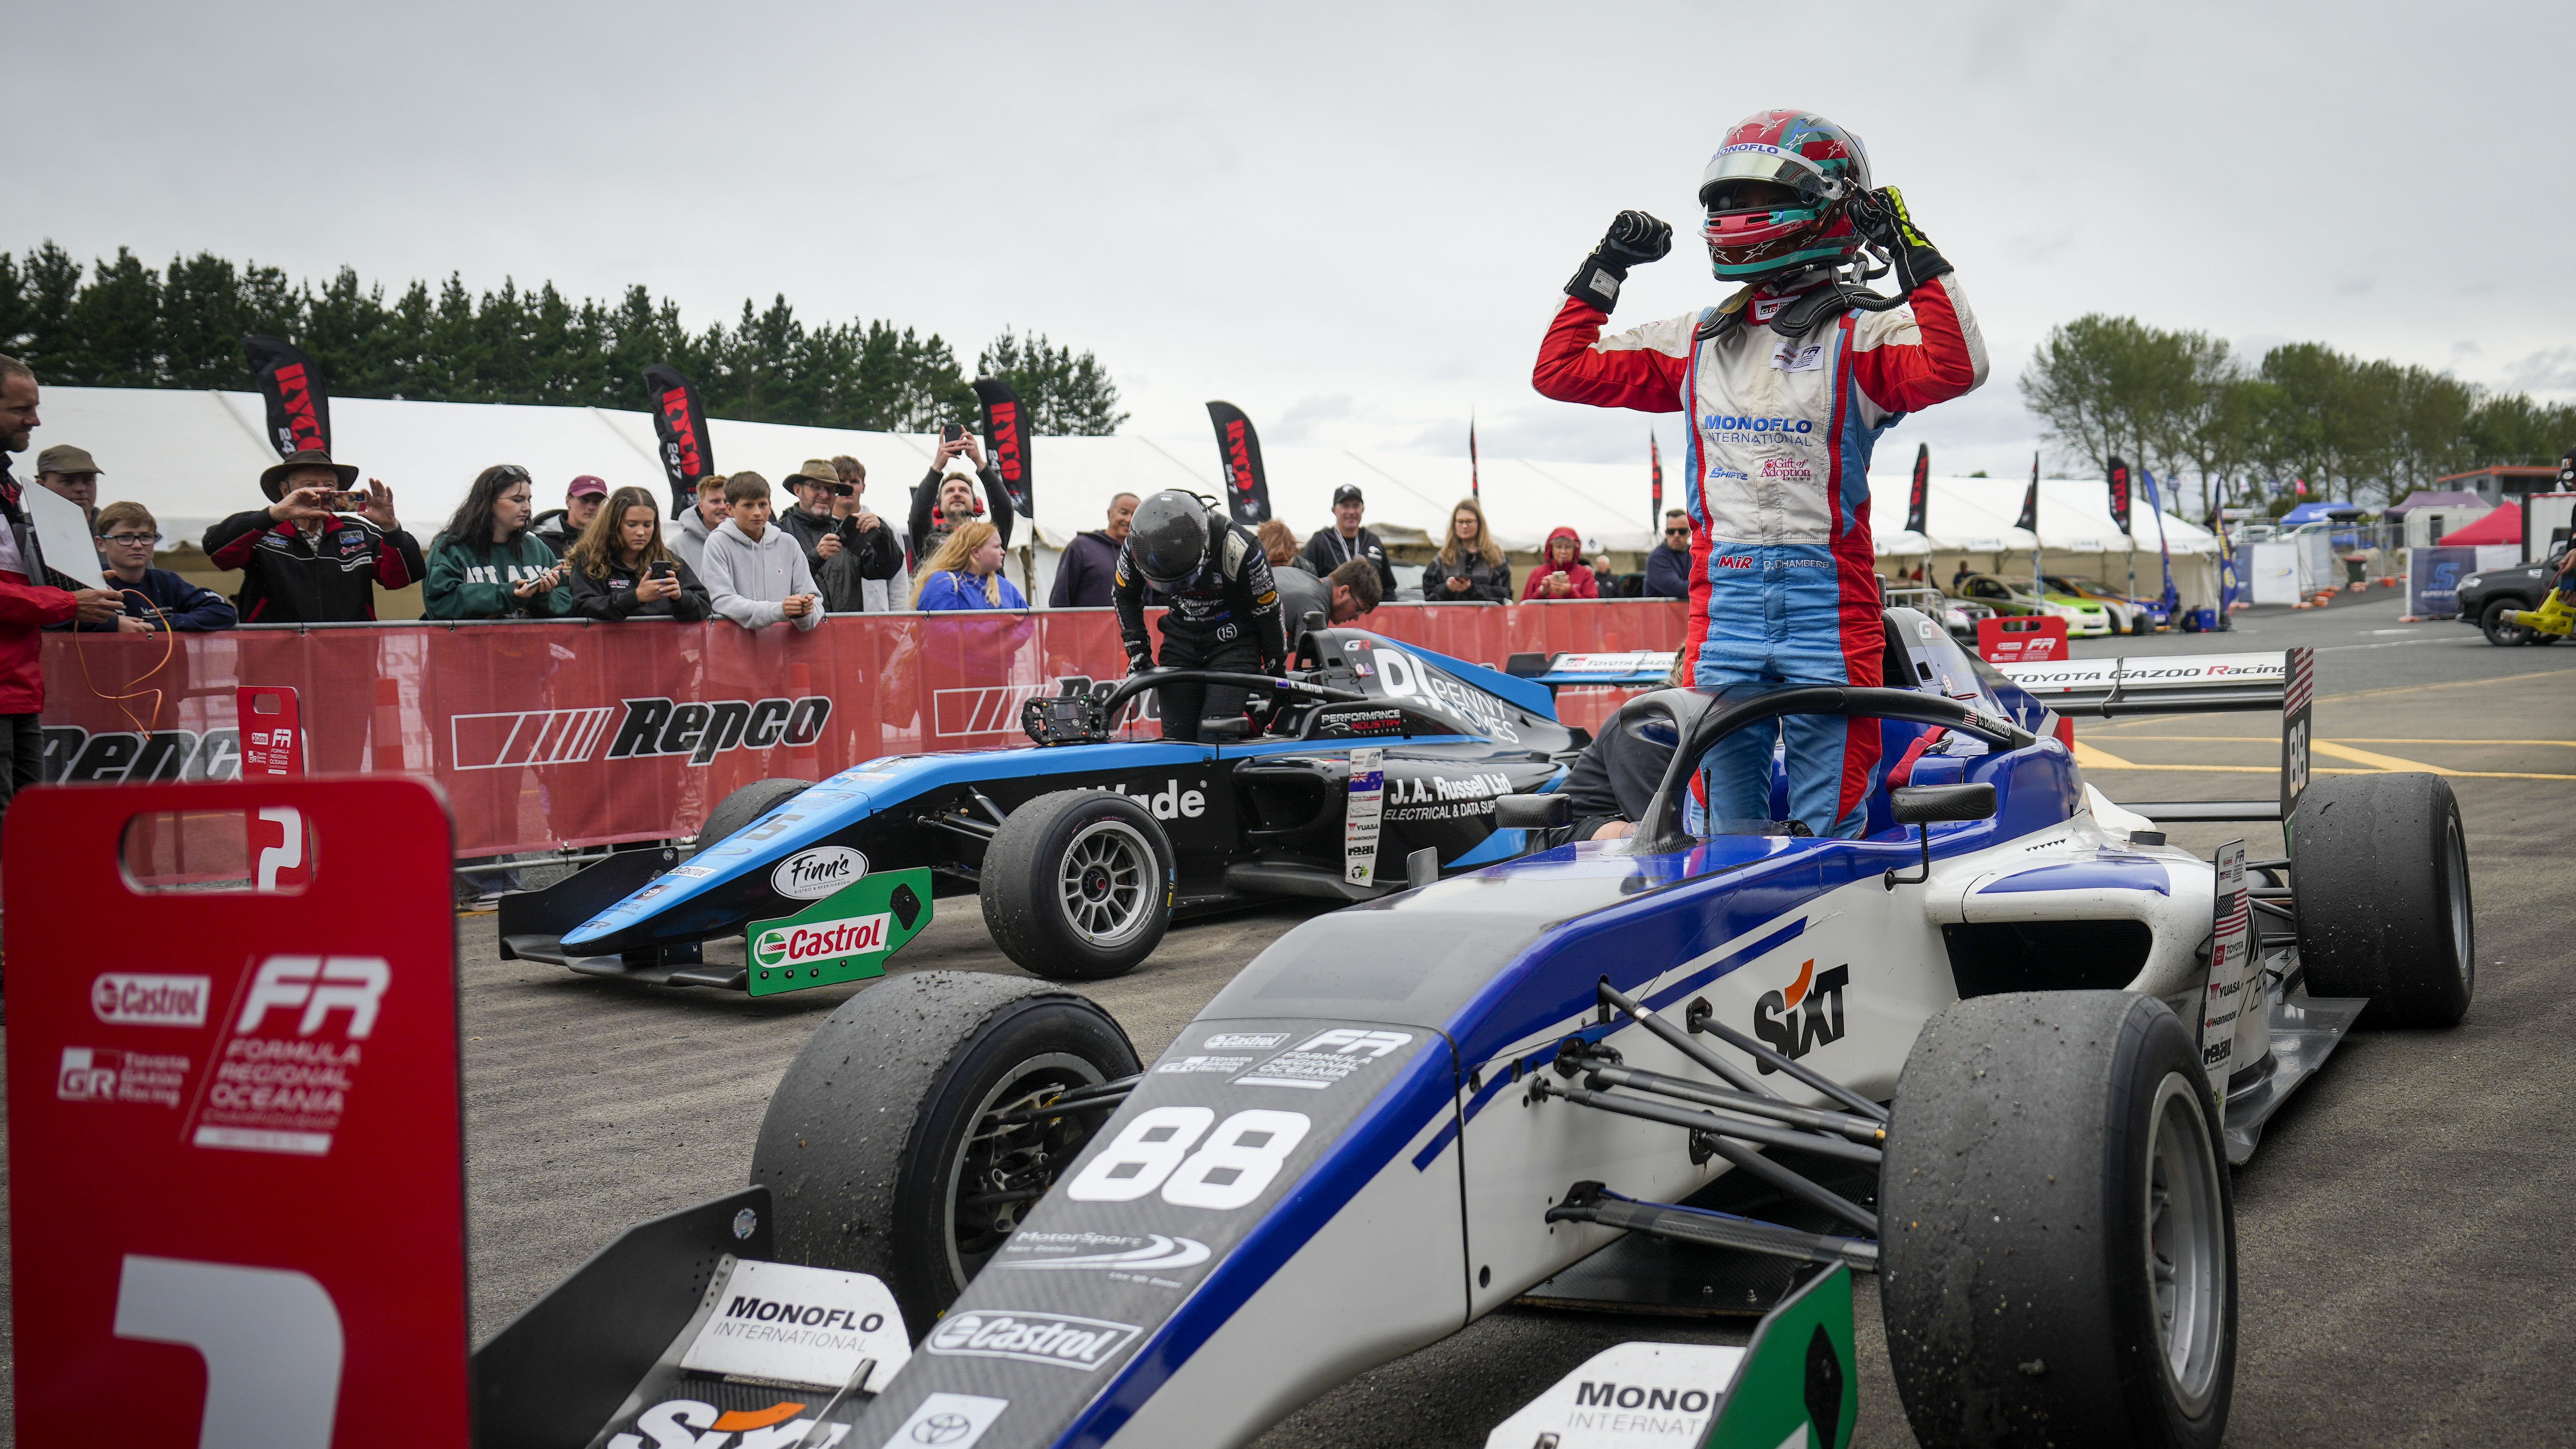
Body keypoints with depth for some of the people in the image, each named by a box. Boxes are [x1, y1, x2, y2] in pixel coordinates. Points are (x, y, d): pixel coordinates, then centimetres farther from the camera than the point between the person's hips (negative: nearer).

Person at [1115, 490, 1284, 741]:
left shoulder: (1239, 550, -28)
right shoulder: (1134, 548, -16)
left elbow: (1268, 608, -12)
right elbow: (1126, 596, 7)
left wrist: (1277, 670, -3)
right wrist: (1137, 649, -1)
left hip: (1234, 643, -4)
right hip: (1181, 640, 4)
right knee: (1176, 736, -3)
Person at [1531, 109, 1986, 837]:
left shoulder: (1860, 335, 0)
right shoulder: (1696, 341, 14)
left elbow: (1954, 367, -19)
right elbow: (1560, 370, 17)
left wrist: (1913, 255, -16)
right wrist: (1602, 271, 14)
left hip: (1829, 596, -4)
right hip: (1722, 598, 4)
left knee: (1828, 827, 0)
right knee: (1727, 823, 8)